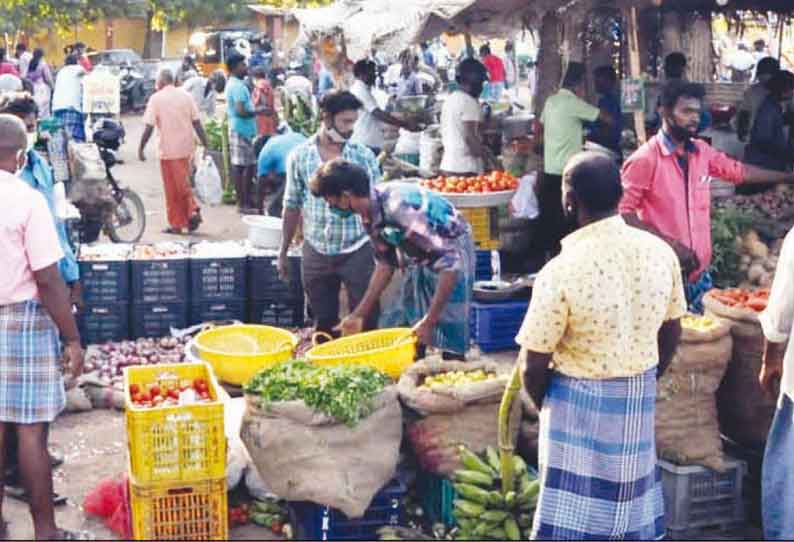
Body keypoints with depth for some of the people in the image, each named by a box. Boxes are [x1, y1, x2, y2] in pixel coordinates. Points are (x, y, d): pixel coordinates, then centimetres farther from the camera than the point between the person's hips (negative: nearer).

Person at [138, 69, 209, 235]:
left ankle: (176, 224, 9)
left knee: (172, 189, 5)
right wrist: (205, 145, 4)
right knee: (183, 185, 18)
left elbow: (149, 127, -9)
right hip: (186, 148, 4)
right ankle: (193, 211, -1)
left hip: (168, 150, -4)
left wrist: (141, 149, -1)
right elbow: (197, 123, 1)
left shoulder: (156, 98, -6)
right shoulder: (185, 95, 4)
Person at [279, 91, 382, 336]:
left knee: (366, 320, 1)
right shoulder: (300, 155, -1)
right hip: (316, 252, 1)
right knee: (323, 323, 12)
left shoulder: (364, 156, -4)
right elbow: (292, 206, 6)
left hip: (357, 251, -1)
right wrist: (283, 252, 7)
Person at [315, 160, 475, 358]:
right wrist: (359, 314, 8)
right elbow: (385, 263, 8)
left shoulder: (400, 207, -33)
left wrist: (430, 320, -30)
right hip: (420, 262, 8)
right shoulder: (370, 214, -7)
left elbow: (450, 262, -32)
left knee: (450, 342, -9)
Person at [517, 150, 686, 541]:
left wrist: (542, 402, 4)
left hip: (580, 402, -5)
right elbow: (671, 336, 5)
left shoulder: (562, 271, -24)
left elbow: (534, 363, -16)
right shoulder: (660, 253, -8)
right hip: (640, 400, 5)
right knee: (632, 502, 20)